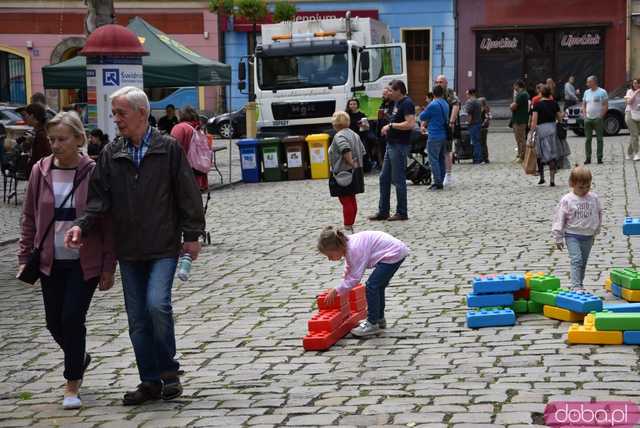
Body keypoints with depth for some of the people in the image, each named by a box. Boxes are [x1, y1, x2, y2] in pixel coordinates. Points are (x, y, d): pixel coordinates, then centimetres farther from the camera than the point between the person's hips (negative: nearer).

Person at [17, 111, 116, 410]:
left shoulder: (94, 173, -9)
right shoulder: (41, 171, 1)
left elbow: (108, 223, -6)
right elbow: (29, 218, 8)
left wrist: (109, 267, -7)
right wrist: (24, 258, 3)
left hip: (85, 262, -4)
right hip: (51, 261, 4)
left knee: (73, 318, -8)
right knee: (54, 323, 10)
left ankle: (72, 385, 9)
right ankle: (80, 359, 40)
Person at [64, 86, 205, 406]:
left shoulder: (169, 148, -3)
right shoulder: (111, 155, 7)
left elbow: (187, 194, -1)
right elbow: (100, 197, 5)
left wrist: (192, 235, -3)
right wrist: (82, 225, -12)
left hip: (164, 247, -4)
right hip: (129, 250, 4)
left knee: (157, 304, -19)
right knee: (138, 319, 6)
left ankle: (168, 371, 1)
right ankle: (151, 382, 16)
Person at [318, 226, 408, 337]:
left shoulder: (354, 249, -25)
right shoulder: (348, 246, 4)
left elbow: (355, 277, -22)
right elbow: (349, 271, 19)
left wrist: (337, 290, -14)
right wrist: (341, 290, 14)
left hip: (393, 254, -10)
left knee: (371, 286, -9)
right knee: (378, 286, 21)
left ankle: (372, 324, -1)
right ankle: (379, 318, 36)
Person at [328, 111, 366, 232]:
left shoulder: (339, 136, -16)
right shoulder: (354, 134, 12)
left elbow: (346, 150, -33)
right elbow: (362, 151, 16)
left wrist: (350, 162, -23)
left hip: (343, 174, -9)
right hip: (356, 172, 9)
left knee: (346, 201, -7)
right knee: (352, 200, 16)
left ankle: (347, 229, -8)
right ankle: (350, 226, 24)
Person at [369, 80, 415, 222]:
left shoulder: (407, 103, -15)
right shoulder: (397, 103, 15)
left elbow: (410, 124, -25)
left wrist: (391, 125, -18)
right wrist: (389, 128, 9)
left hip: (400, 146, -10)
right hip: (391, 145, 10)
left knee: (398, 179, -3)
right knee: (384, 178, 12)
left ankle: (402, 213, 5)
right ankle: (383, 211, 17)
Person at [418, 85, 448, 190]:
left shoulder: (433, 105, -14)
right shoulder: (446, 105, 11)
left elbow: (422, 117, -5)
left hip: (435, 136, -8)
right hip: (444, 135, 8)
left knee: (434, 160, -5)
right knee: (442, 159, 12)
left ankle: (438, 182, -7)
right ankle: (441, 182, 16)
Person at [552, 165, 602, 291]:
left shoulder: (594, 198, -1)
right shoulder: (567, 200, -11)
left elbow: (598, 214, 13)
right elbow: (559, 219, -8)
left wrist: (595, 231, 17)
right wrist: (558, 238, -8)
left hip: (588, 236, 4)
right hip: (572, 235, -4)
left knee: (583, 262, 13)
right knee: (576, 260, -17)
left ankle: (580, 284, 26)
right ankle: (576, 287, -21)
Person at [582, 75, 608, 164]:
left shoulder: (602, 92, -3)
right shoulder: (586, 92, 12)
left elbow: (606, 105, -4)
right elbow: (584, 104, 18)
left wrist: (601, 115, -11)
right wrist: (584, 114, 5)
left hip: (598, 119, -5)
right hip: (588, 119, 5)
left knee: (599, 139, -1)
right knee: (588, 139, 3)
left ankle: (599, 157, 1)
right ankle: (588, 158, 7)